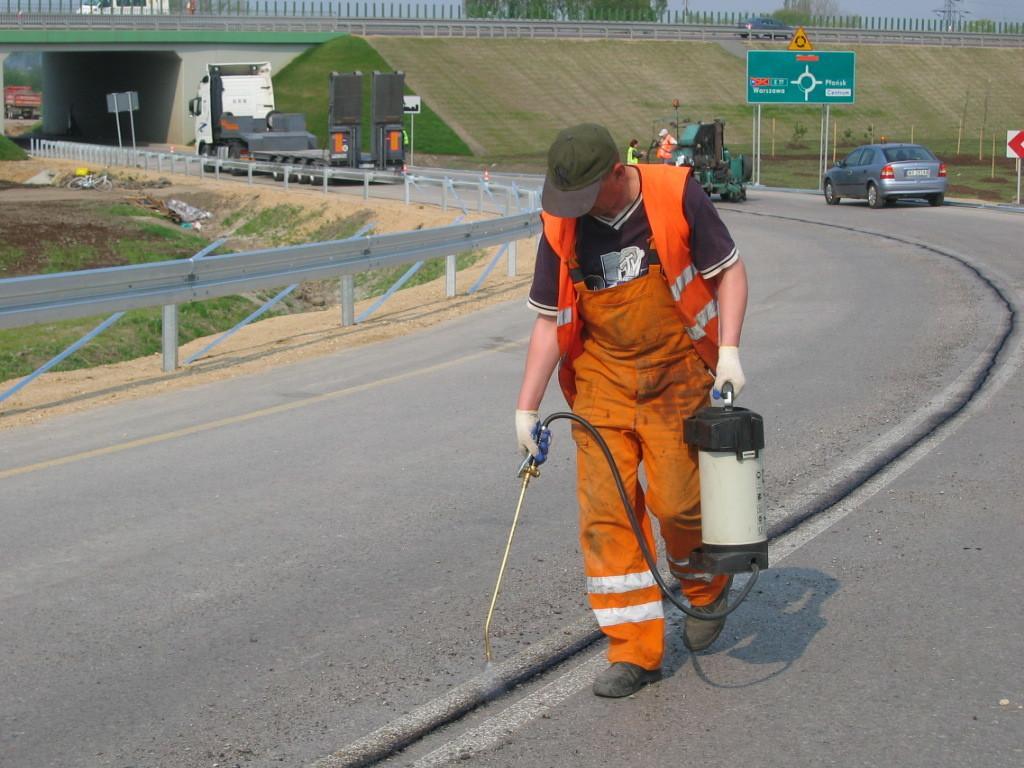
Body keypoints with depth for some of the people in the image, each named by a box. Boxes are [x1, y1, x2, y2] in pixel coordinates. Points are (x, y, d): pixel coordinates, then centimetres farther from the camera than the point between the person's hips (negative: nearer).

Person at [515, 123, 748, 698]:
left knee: (676, 500, -4)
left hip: (677, 375, -3)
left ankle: (709, 589, 30)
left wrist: (729, 350, -15)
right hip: (601, 380, 3)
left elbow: (729, 269, -3)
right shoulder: (561, 228, -2)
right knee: (605, 511, -4)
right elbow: (550, 321, 4)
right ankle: (635, 651, 5)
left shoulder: (677, 197, -12)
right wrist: (527, 408, 0)